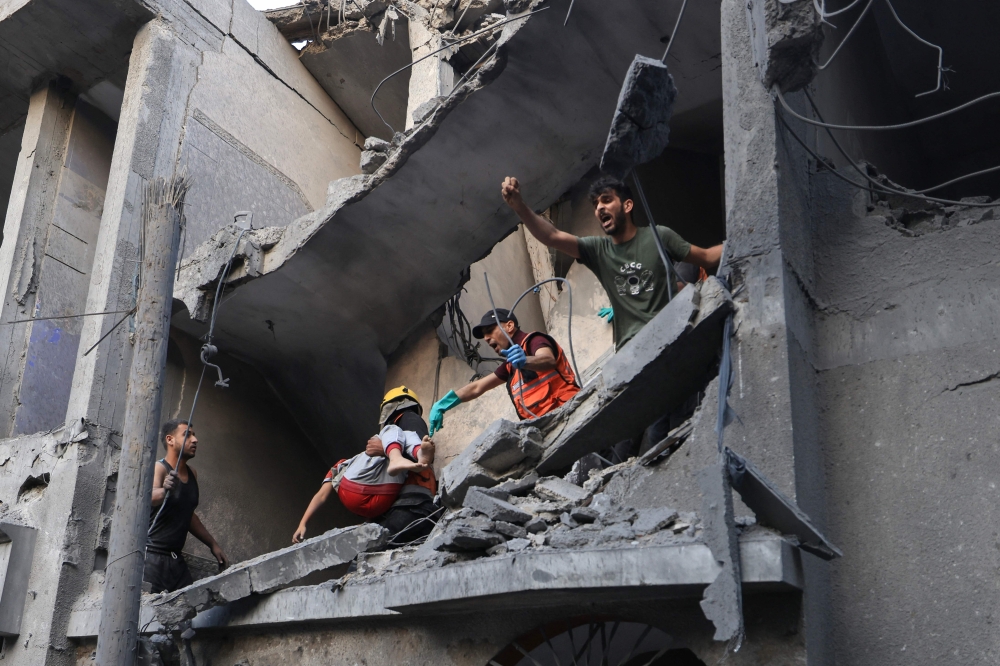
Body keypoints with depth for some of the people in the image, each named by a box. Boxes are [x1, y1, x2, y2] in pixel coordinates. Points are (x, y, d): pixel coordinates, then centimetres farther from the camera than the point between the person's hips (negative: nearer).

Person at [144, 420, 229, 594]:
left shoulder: (192, 473, 15)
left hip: (176, 560, 7)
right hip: (151, 557, -7)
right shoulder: (159, 468, -8)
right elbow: (150, 498, -28)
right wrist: (165, 490, -50)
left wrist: (213, 544, 26)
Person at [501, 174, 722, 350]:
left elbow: (706, 257, 10)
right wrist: (519, 206, -17)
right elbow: (552, 236, -2)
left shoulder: (658, 237, 5)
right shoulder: (597, 250, 10)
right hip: (630, 351, 2)